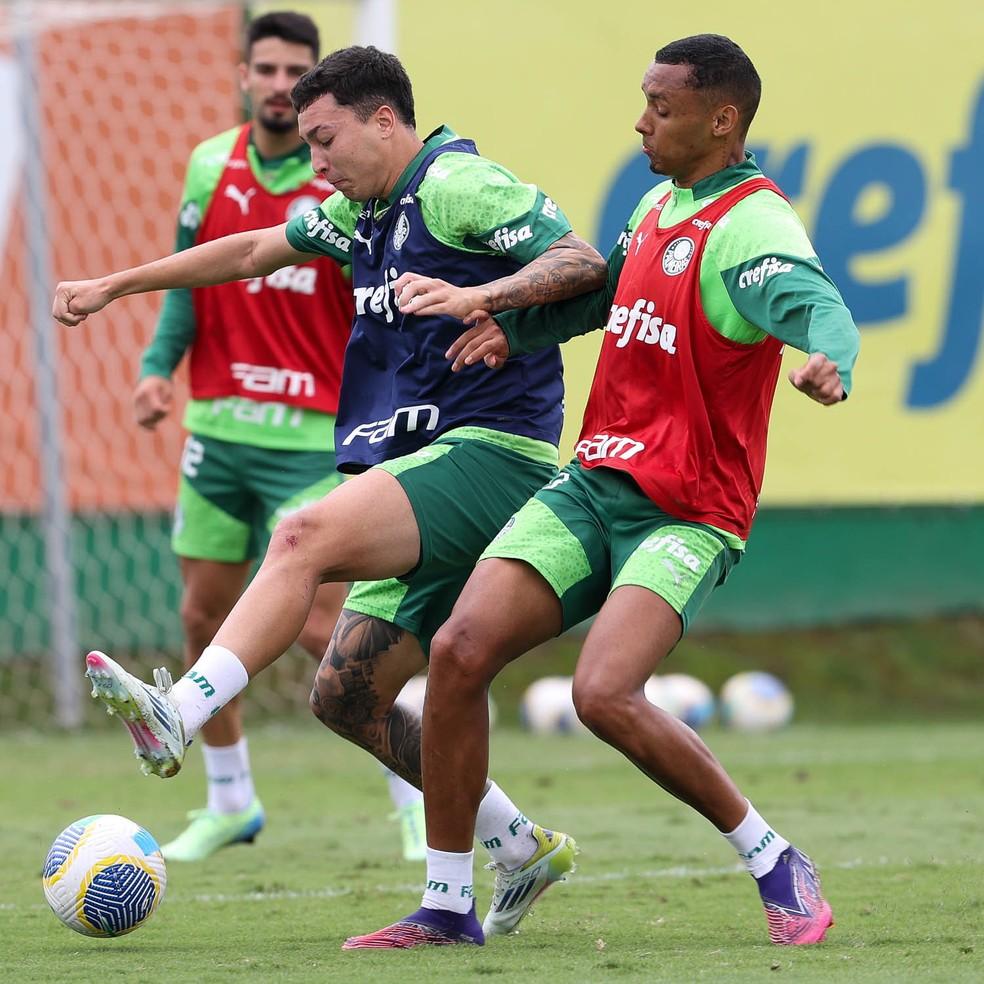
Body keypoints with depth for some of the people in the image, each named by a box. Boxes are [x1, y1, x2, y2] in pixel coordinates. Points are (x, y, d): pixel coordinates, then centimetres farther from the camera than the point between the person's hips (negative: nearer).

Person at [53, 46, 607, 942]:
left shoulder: (455, 184, -7)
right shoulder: (361, 213, 20)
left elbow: (580, 262, -19)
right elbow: (250, 253, 33)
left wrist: (481, 295, -34)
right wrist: (113, 286, 35)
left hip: (492, 452, -10)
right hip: (433, 470, 10)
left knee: (304, 537, -29)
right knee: (347, 697, 6)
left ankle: (179, 713, -41)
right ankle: (521, 850, 14)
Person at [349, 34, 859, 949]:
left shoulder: (750, 225, -13)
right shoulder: (660, 203, 12)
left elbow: (817, 304, -33)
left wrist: (829, 359, -56)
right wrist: (515, 326, 13)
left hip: (685, 514, -7)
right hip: (590, 484, 8)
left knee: (604, 694, -26)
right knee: (460, 650, -9)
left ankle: (774, 864, -6)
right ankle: (447, 903, 2)